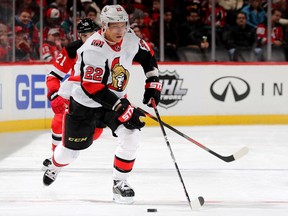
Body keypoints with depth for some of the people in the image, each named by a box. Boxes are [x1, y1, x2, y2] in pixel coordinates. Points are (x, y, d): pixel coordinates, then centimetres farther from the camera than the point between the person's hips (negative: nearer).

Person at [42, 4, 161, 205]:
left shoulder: (130, 39, -11)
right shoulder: (94, 49, -32)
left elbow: (147, 56, 11)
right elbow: (93, 88, -35)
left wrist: (153, 83, 1)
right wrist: (123, 110, -36)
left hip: (116, 98, 5)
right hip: (85, 104, -5)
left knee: (130, 137, -19)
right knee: (71, 150, 9)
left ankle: (120, 183, -3)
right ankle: (54, 167, 45)